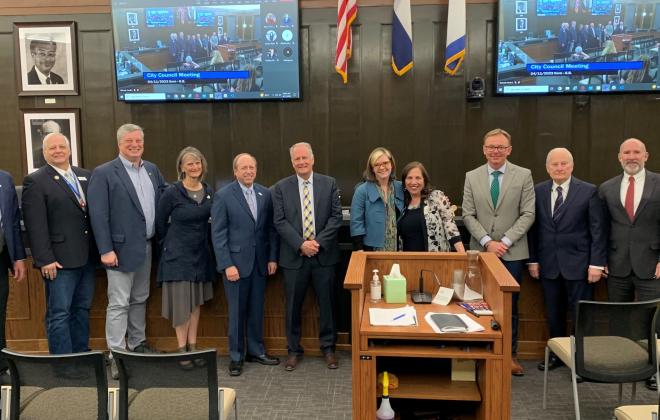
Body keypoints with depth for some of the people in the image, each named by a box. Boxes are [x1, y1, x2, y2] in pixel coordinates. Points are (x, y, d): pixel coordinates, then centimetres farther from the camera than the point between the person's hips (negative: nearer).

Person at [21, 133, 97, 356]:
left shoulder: (85, 176, 12)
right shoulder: (35, 181, -5)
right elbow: (35, 225, -11)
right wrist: (45, 259, -16)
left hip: (87, 257, 6)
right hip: (59, 260, -5)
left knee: (82, 309, 13)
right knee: (59, 314, 1)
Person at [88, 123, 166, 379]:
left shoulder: (152, 170, 10)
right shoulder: (104, 173, -8)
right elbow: (98, 214, -13)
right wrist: (106, 250, -17)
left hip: (147, 247, 6)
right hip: (121, 248, -6)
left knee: (140, 300, 17)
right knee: (119, 304, -2)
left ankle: (137, 346, 30)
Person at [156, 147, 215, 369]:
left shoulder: (208, 192, 3)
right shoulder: (172, 192, -11)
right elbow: (160, 222, -2)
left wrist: (206, 245, 9)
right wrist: (168, 246, 4)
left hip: (201, 254, 5)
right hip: (178, 255, -5)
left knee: (196, 301, 10)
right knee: (181, 301, 0)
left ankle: (193, 346, 20)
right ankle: (182, 348, 11)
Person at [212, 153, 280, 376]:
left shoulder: (265, 194, 5)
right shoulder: (224, 195, -6)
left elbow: (271, 228, 8)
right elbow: (218, 234, -8)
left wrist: (272, 257, 3)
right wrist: (227, 265, -13)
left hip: (260, 262, 4)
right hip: (236, 262, -4)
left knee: (257, 309, 13)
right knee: (236, 312, 5)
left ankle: (256, 350, 28)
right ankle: (236, 356, 19)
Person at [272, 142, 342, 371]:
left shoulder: (329, 183, 3)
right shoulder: (281, 187, 2)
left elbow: (336, 216, -2)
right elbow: (280, 222, -4)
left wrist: (318, 242, -12)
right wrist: (301, 244, -14)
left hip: (324, 254, 0)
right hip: (294, 256, 0)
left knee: (327, 303, 8)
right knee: (293, 306, 8)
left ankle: (328, 347, 25)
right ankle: (294, 350, 24)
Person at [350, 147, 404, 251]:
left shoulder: (401, 188, 5)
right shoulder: (362, 191, -5)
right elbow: (356, 223, -7)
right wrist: (359, 250, -11)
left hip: (398, 249, 3)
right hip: (372, 250, -3)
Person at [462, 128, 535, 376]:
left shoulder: (523, 175, 0)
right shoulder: (472, 177, 4)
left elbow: (527, 214, -4)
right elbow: (468, 215, 1)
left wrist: (505, 241, -13)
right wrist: (487, 242, -11)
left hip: (512, 252, -1)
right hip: (481, 251, 1)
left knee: (510, 305, 8)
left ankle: (510, 354, 21)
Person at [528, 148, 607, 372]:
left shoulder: (589, 191, -3)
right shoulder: (538, 191, 4)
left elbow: (598, 230, -5)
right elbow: (534, 228, 6)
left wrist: (596, 263, -9)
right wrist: (533, 260, 3)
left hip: (578, 265, -3)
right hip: (548, 265, 3)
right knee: (553, 315, 13)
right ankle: (557, 354, 29)